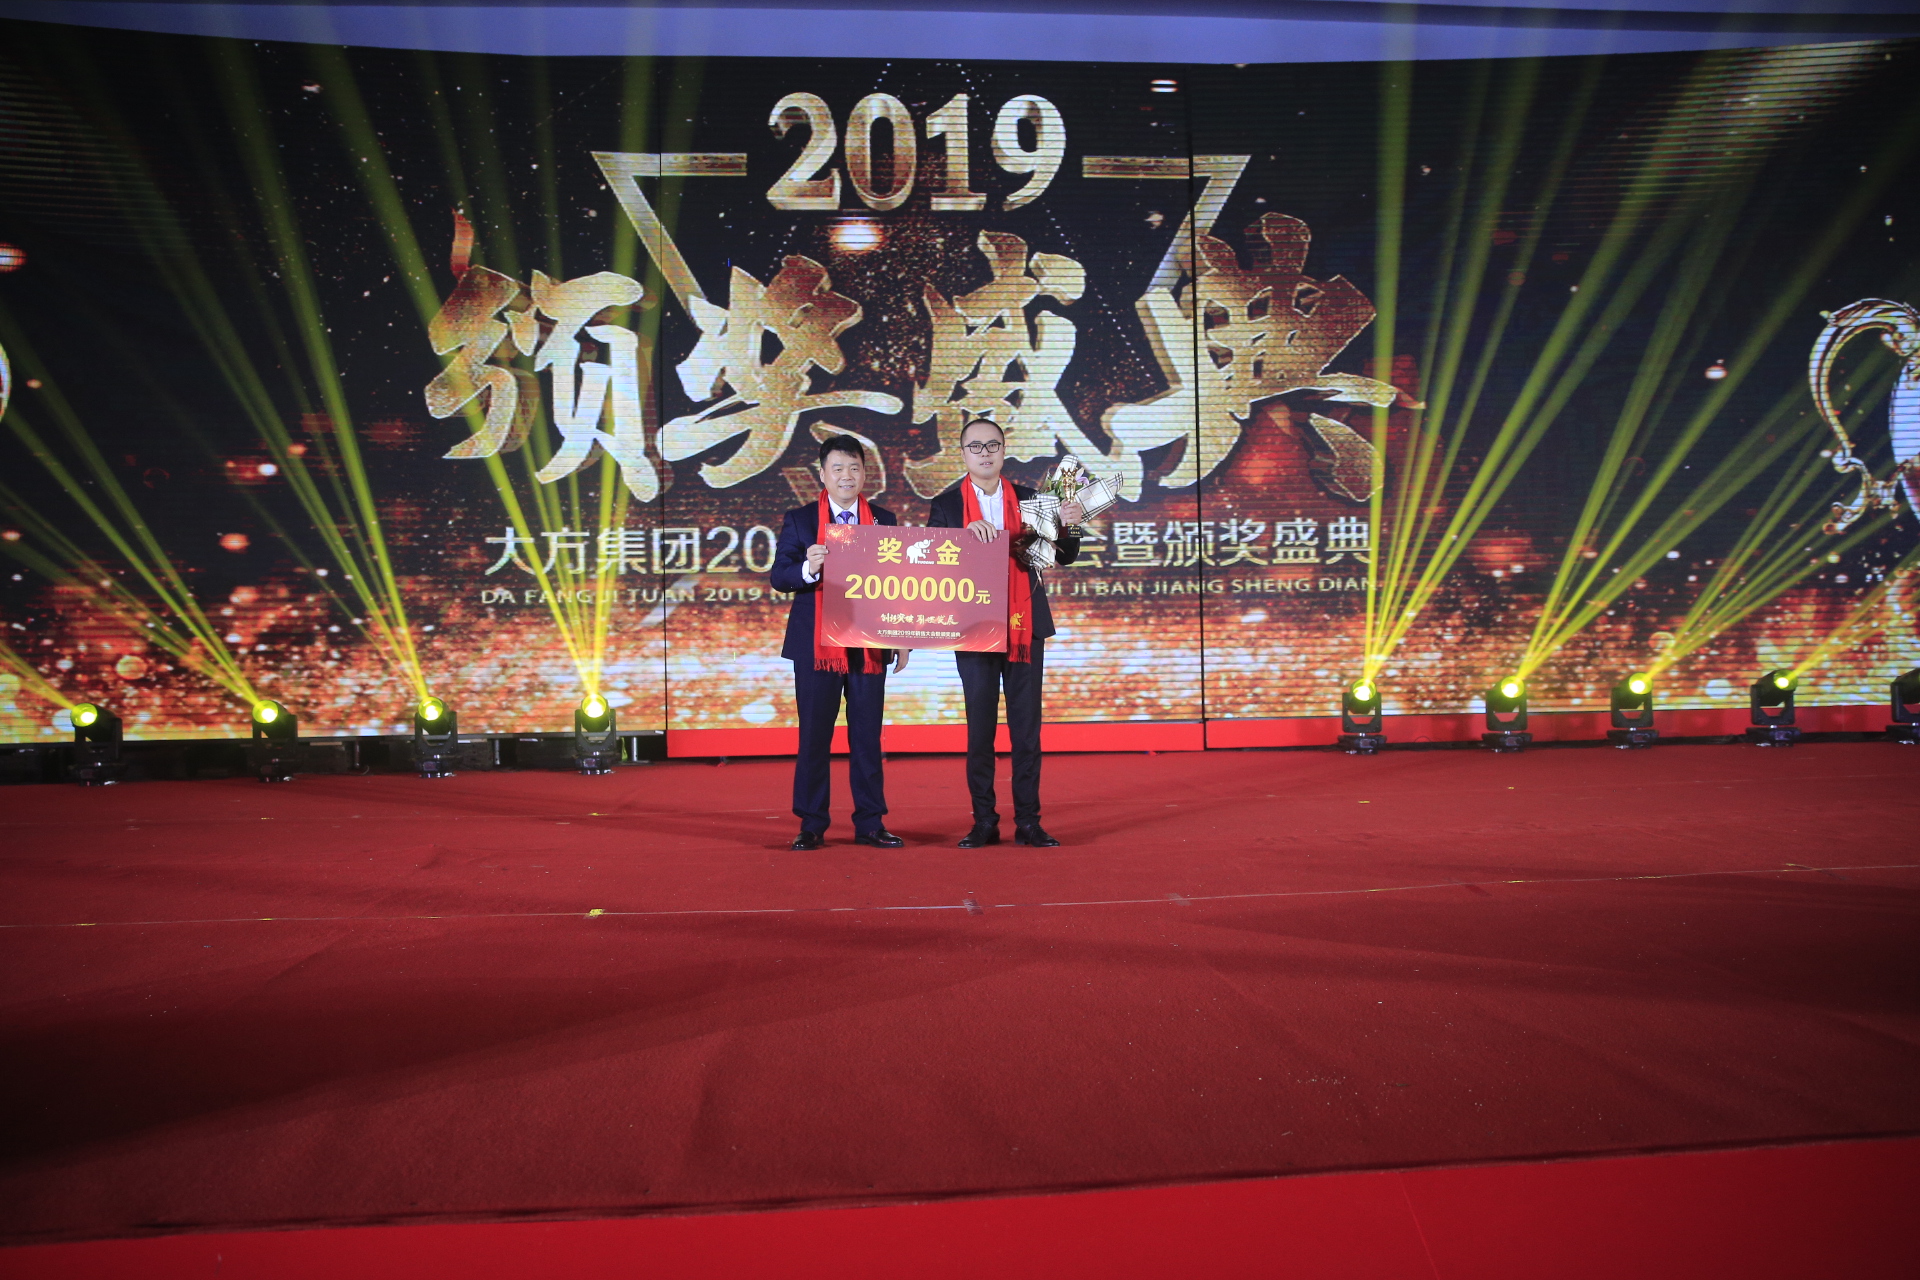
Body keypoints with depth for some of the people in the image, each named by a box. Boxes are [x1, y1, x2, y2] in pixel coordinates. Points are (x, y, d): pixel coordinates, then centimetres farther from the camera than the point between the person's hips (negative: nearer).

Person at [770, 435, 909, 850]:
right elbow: (779, 577, -2)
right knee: (814, 737, 2)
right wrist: (807, 569, -23)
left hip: (870, 645, 2)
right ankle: (812, 825, 11)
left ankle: (870, 824, 13)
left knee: (867, 736, 5)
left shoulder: (884, 520, 10)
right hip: (816, 645, -1)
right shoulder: (799, 520, 5)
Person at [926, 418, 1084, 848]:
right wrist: (966, 534, -22)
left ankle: (1028, 820, 9)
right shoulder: (946, 506, 4)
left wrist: (1069, 525, -14)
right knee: (979, 727, 4)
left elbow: (1064, 556, 6)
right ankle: (984, 821, 11)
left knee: (1027, 727, 3)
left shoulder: (1030, 500, 8)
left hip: (1026, 626, 1)